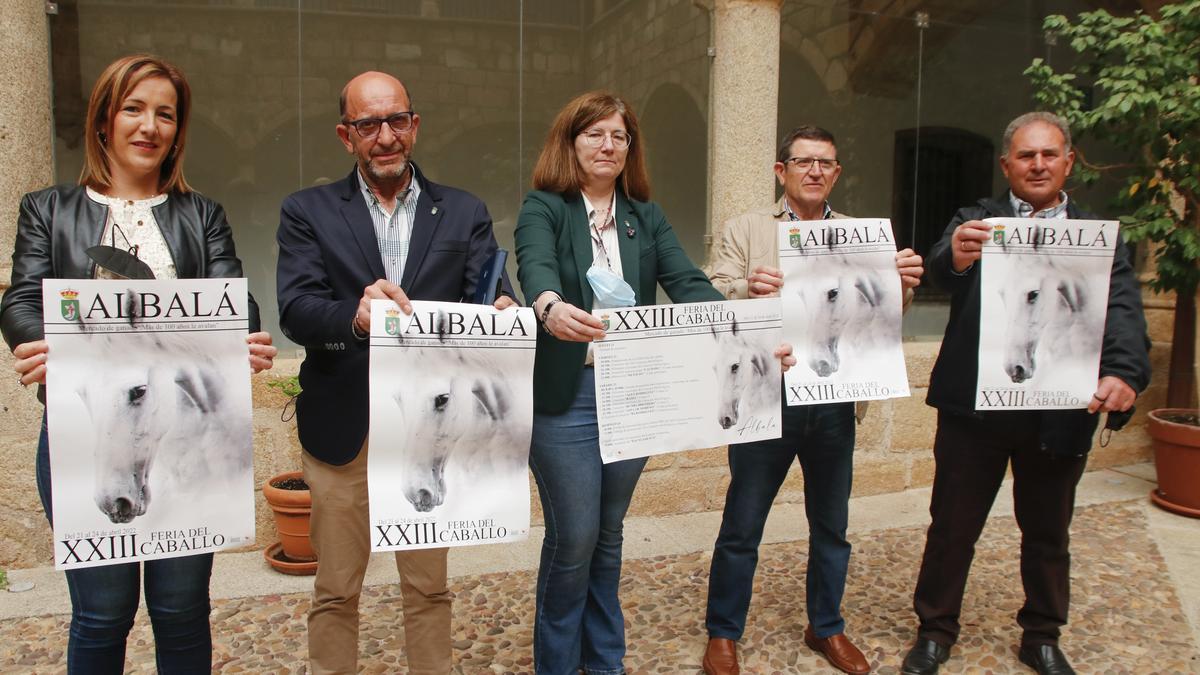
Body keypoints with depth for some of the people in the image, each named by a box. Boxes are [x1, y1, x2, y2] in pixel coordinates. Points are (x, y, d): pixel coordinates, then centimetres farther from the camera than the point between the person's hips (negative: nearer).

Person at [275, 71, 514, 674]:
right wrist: (355, 315, -33)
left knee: (429, 586, 15)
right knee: (335, 591, 14)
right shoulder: (307, 212, 2)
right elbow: (295, 310, -12)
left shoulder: (464, 214, 6)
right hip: (343, 428, 0)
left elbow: (489, 294, -6)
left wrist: (501, 311, -30)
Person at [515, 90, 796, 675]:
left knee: (609, 534, 16)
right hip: (566, 395, -4)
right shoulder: (543, 208, -2)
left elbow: (689, 284, -3)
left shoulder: (646, 217, 11)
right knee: (573, 536, 1)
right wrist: (551, 307, -47)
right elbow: (536, 267, -23)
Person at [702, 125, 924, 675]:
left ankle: (826, 628, 35)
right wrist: (747, 289, -29)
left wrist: (903, 285, -16)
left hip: (835, 403, 3)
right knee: (741, 527, 6)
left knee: (831, 526, 16)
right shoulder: (745, 230, 3)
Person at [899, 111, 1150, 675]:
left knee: (1048, 534, 18)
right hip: (974, 406, -2)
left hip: (1060, 412, 2)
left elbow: (1122, 309, -9)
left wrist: (1123, 372, -29)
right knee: (952, 527, 9)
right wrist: (956, 256, -44)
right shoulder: (977, 221, 2)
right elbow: (942, 268, -19)